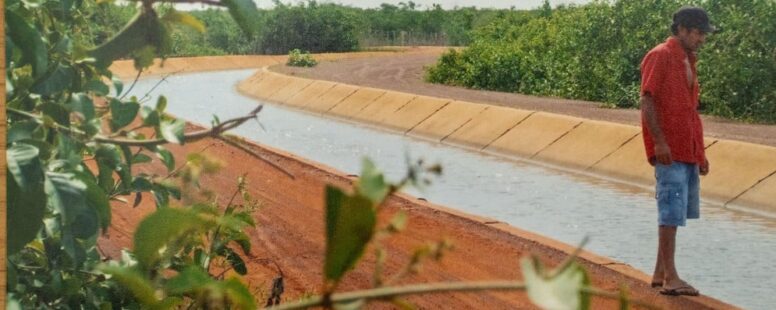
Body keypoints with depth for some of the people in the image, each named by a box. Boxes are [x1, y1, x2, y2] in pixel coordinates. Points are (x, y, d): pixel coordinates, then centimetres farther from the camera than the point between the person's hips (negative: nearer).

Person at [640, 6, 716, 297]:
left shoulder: (688, 61, 19)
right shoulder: (660, 56, -8)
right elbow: (647, 101, -15)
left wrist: (700, 153, 20)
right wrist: (659, 142, -23)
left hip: (688, 151, 9)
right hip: (669, 151, -9)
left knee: (678, 212, 11)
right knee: (672, 212, -10)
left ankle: (660, 273, 17)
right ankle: (670, 278, -8)